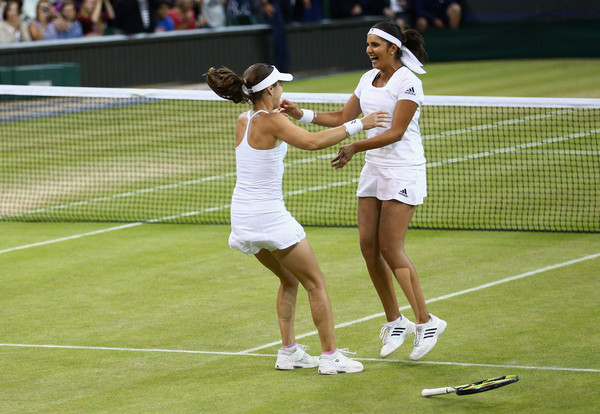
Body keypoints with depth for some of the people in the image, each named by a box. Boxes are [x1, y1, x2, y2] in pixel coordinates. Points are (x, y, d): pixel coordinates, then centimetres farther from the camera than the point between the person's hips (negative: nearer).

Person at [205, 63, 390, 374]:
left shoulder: (243, 121, 8)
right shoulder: (271, 120, -15)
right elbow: (312, 142, -30)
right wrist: (357, 125, -27)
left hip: (243, 217, 8)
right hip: (269, 216, -8)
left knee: (290, 281, 23)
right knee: (316, 283, 3)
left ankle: (288, 352, 21)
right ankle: (330, 356, 3)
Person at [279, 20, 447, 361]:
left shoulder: (408, 82, -13)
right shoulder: (369, 78, 11)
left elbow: (396, 132, -19)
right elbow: (342, 118, 13)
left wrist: (356, 148, -27)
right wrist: (302, 114, 2)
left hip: (403, 172, -8)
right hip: (374, 170, 8)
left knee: (391, 249, -11)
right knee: (369, 246, 2)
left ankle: (426, 321, -2)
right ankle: (395, 322, 13)